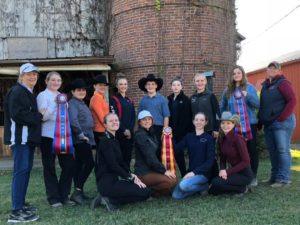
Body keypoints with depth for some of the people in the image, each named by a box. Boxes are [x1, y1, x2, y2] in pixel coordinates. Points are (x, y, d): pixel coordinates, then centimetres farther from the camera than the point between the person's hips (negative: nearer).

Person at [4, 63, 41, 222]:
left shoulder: (29, 93, 20)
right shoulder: (17, 91, -10)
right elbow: (17, 115, -22)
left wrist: (37, 116, 3)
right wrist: (38, 117, -12)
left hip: (29, 137, 10)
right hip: (20, 137, -10)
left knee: (26, 170, 13)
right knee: (21, 171, -12)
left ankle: (20, 203, 23)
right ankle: (16, 211, -9)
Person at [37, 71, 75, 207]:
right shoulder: (42, 95, -4)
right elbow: (43, 116, -15)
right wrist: (55, 103, -23)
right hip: (48, 136, -6)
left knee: (69, 164, 4)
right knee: (50, 167, 3)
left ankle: (63, 195, 18)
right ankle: (53, 198, 14)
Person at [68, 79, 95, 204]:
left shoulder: (82, 103, 19)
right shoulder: (72, 103, -11)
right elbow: (73, 120, -25)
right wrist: (81, 134, -18)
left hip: (85, 139, 9)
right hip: (80, 139, -9)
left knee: (79, 164, 11)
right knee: (89, 163, -14)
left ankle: (78, 192, 17)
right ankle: (77, 192, -10)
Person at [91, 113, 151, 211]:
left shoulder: (115, 140, 16)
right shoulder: (106, 141, -12)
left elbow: (121, 162, 16)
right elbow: (113, 165, -17)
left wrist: (131, 175, 0)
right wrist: (132, 178, -11)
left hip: (115, 178, 9)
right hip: (107, 182, -9)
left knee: (145, 189, 8)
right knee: (145, 192, -12)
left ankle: (109, 198, 5)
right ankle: (111, 200, -5)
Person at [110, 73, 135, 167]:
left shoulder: (129, 100, 14)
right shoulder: (113, 99, -3)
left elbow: (133, 117, 8)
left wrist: (130, 130, -6)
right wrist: (124, 130, -13)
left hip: (130, 132, 5)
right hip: (119, 133, -5)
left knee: (128, 156, 9)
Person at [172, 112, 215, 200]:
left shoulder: (208, 138, -3)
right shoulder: (189, 136, 10)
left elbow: (210, 160, -10)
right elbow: (176, 148, -1)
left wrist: (195, 172, -19)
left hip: (203, 173, -5)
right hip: (191, 172, 5)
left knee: (184, 185, -30)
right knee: (176, 195, -12)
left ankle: (204, 186, -3)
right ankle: (200, 186, 8)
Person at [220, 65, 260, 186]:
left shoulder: (250, 87, 1)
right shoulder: (228, 90, 8)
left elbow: (258, 104, -7)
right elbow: (222, 108, 18)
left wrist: (248, 95, -23)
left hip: (250, 124, -2)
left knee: (252, 150, 2)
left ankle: (253, 176, 12)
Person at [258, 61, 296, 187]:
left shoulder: (282, 83, -6)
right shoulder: (265, 85, 16)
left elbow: (292, 100, -14)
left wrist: (281, 118, -17)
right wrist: (261, 120, 11)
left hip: (282, 123, -8)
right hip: (268, 123, 8)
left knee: (282, 150, -6)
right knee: (272, 150, 10)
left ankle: (283, 179, -1)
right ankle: (274, 176, 19)